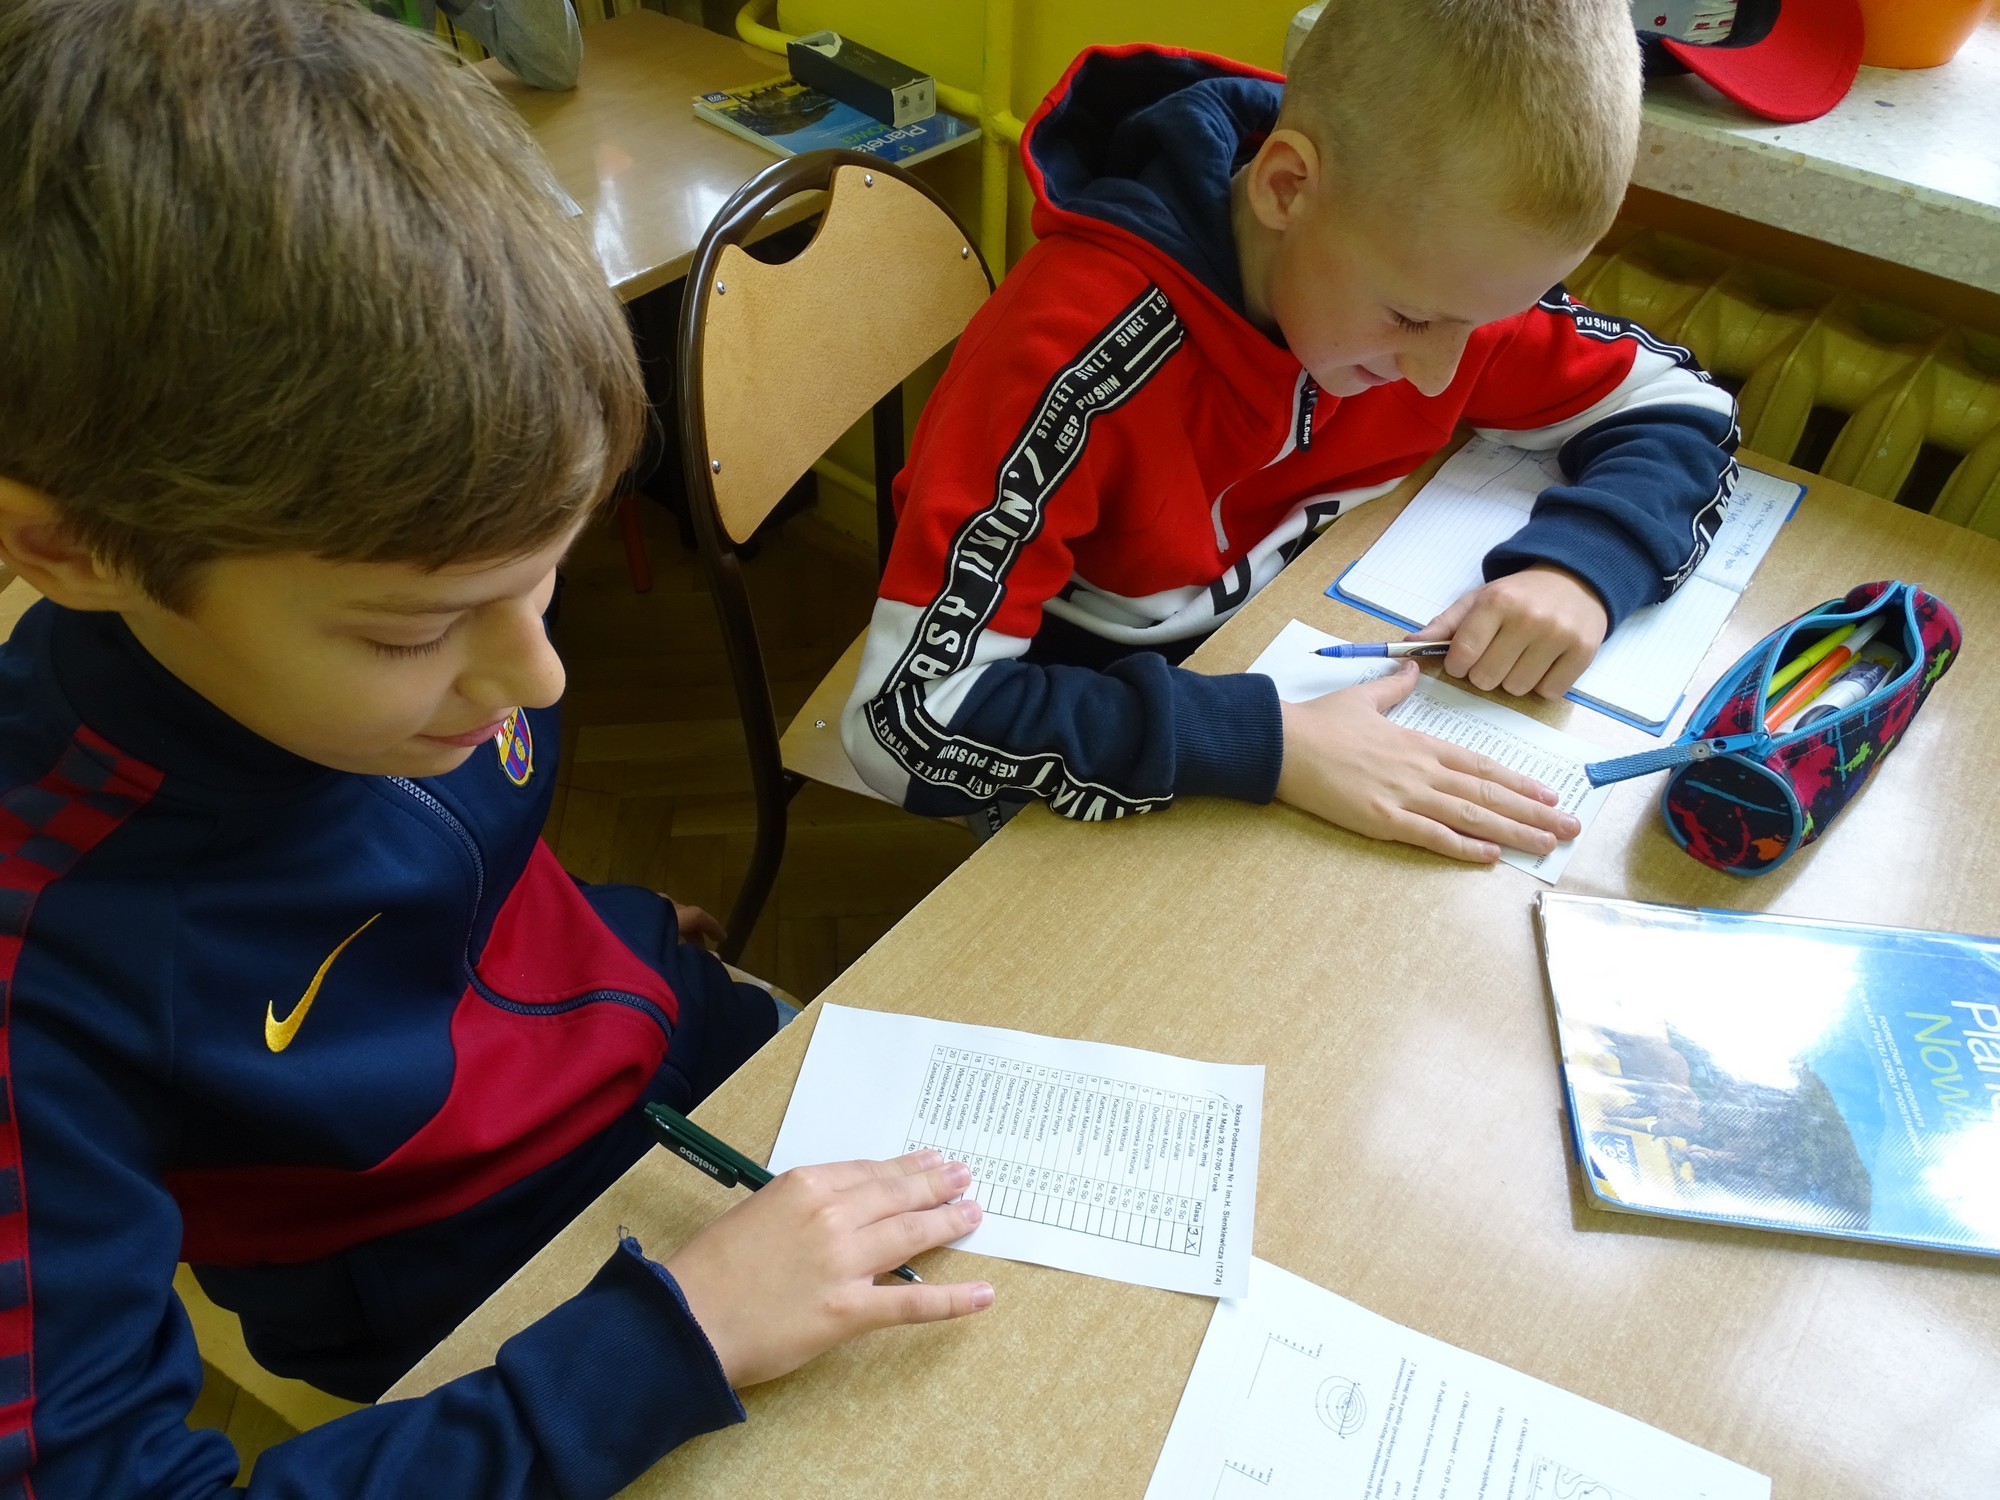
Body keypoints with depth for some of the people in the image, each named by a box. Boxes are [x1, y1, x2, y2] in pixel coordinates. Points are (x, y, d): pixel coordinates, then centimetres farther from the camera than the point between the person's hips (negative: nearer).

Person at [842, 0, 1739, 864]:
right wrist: (1267, 744, -39)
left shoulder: (1438, 263, -13)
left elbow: (1680, 407, -1)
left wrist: (1579, 566, -22)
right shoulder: (1080, 345, -31)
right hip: (1118, 751, -6)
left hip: (1320, 681, 6)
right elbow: (910, 718, -34)